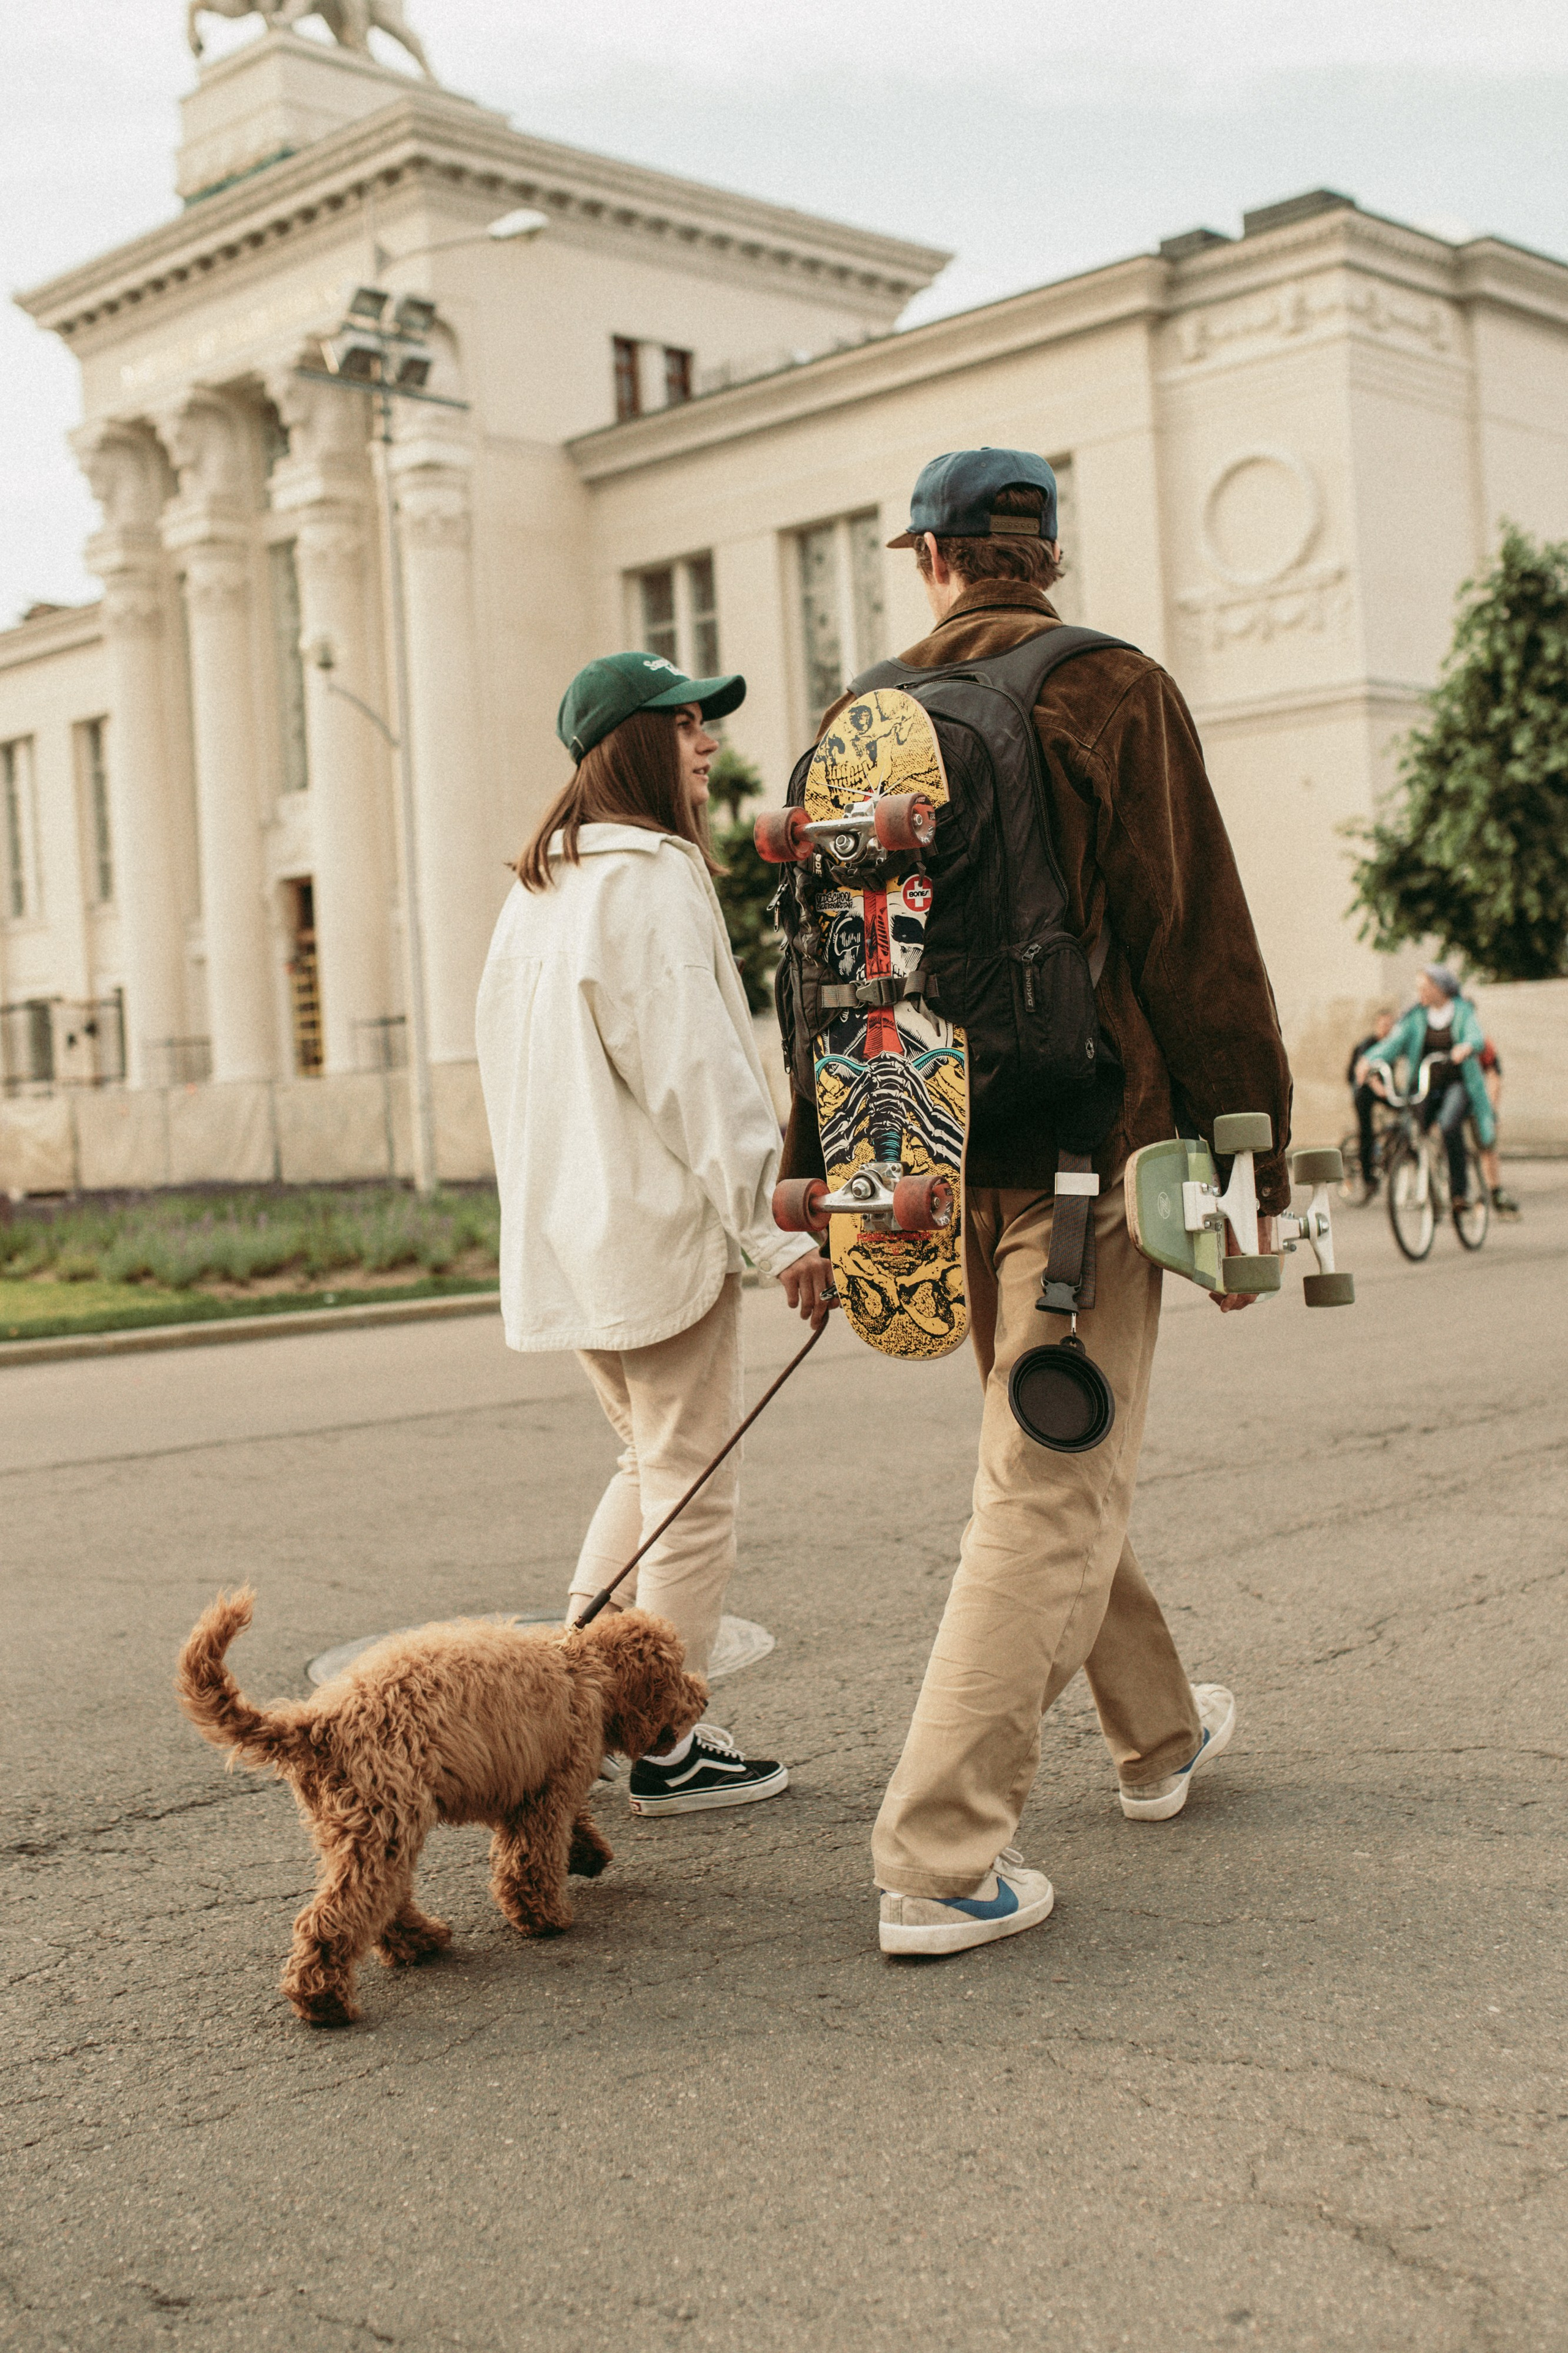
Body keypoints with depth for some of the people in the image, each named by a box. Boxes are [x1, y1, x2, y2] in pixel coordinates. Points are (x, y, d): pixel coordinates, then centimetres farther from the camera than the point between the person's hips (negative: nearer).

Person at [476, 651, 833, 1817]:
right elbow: (699, 1073, -20)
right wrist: (781, 1229, -18)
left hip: (567, 1231, 9)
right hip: (660, 1227, -9)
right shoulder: (653, 877, -14)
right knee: (694, 1491, 2)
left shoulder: (540, 888, 14)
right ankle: (665, 1746, 10)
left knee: (651, 1460, 23)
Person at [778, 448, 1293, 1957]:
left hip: (931, 1157, 6)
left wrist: (818, 1185, 17)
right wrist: (1251, 1172, -4)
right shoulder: (1113, 693, -5)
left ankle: (1159, 1735, 39)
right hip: (1077, 1152, -6)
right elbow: (1196, 946, -9)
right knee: (1048, 1497, -3)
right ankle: (939, 1861, -4)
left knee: (1052, 1455, 21)